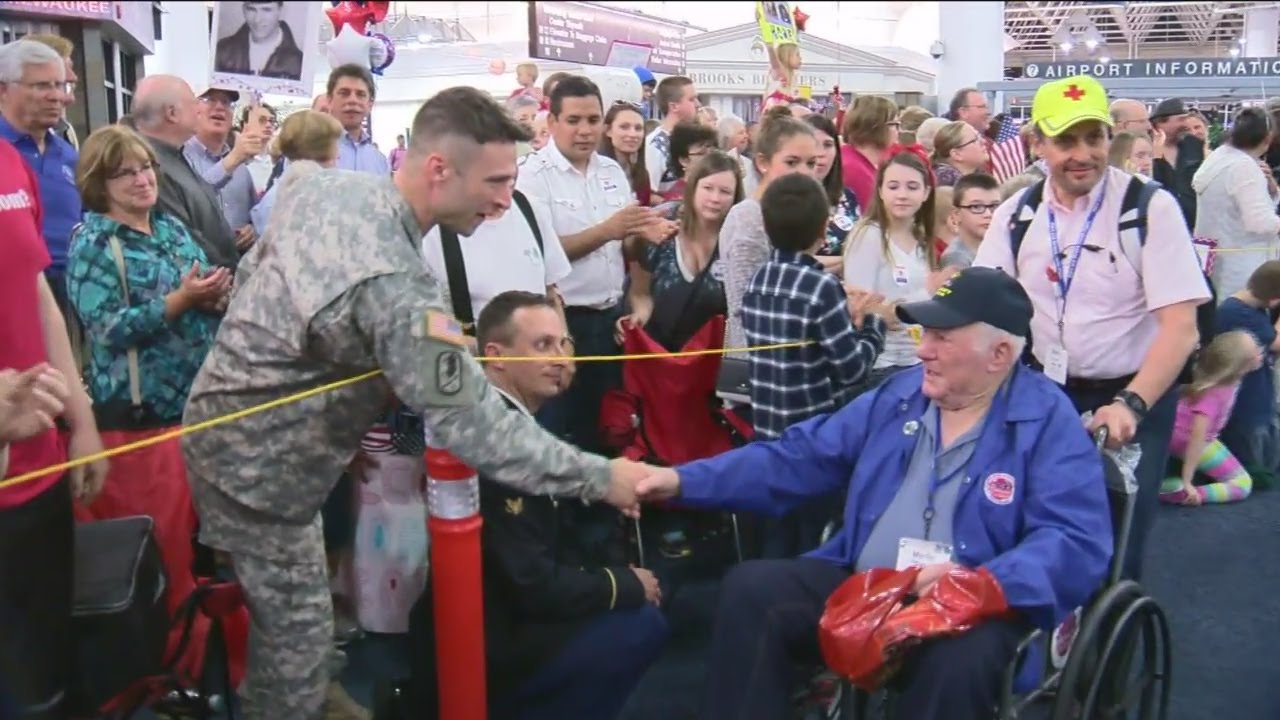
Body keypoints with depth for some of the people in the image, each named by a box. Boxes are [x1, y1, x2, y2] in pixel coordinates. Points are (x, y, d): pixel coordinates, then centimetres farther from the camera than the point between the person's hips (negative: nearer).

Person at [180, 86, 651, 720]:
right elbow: (472, 425, -32)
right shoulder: (395, 287, -34)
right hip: (257, 460, -9)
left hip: (231, 420, 10)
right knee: (299, 626, 6)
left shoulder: (326, 186, -6)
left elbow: (249, 272, 10)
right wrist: (601, 478, -26)